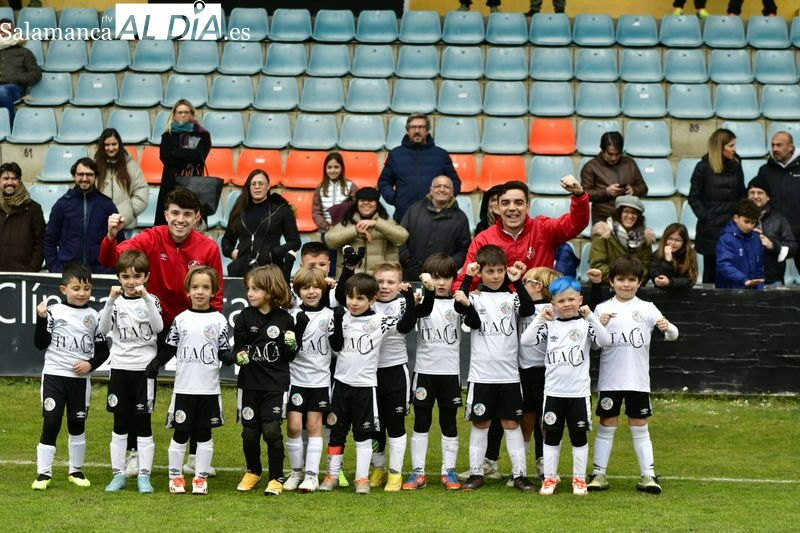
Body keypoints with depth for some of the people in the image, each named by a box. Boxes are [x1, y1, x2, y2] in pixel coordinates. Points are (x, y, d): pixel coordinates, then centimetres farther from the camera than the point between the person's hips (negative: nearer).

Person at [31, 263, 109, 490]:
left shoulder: (93, 317, 3)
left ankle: (76, 471, 23)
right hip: (53, 375, -2)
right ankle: (43, 473, 1)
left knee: (77, 424, 10)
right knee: (50, 423, -4)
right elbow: (40, 344, -6)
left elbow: (102, 350, 7)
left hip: (80, 378, 2)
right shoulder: (54, 312, -3)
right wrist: (41, 319, -17)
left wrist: (90, 364, -9)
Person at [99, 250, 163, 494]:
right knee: (120, 425, 6)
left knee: (143, 424, 3)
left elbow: (158, 327, -17)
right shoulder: (116, 301, 4)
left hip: (145, 369, -1)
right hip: (120, 368, 2)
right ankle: (118, 474, 12)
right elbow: (103, 329, -10)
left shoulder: (151, 300, 1)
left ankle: (144, 475, 7)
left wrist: (146, 299, -25)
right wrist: (111, 301, -21)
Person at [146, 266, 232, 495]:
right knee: (180, 433, 4)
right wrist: (155, 364, -8)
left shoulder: (219, 320, 2)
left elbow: (224, 352, 3)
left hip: (209, 389, 0)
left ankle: (200, 477, 14)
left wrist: (231, 357, -18)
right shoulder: (181, 320, 3)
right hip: (184, 388, 0)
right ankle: (175, 476, 14)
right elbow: (169, 348, 6)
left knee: (204, 434, 7)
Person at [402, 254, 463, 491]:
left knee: (449, 423, 7)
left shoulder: (456, 303, 5)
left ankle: (448, 472, 13)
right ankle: (418, 472, 9)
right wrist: (428, 290, -44)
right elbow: (424, 311, -24)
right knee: (421, 423, 4)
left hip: (450, 372, 1)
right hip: (424, 371, -1)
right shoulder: (422, 301, -3)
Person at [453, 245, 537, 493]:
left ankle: (520, 474, 8)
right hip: (481, 373, -1)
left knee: (511, 423, 5)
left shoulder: (511, 297, 6)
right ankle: (476, 473, 13)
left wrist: (518, 282, -21)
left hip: (508, 373, 1)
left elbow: (528, 309, -14)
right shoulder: (475, 297, 0)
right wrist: (467, 278, -23)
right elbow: (459, 306, -20)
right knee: (480, 423, 6)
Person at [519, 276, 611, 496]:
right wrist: (540, 318, -12)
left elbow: (605, 341, -17)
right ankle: (550, 478, 18)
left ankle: (579, 479, 17)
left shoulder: (585, 324, -1)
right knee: (551, 435, 8)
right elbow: (525, 340, -7)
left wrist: (590, 317, -22)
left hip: (579, 392, -1)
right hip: (553, 391, 1)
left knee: (579, 436, 7)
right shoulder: (549, 325, 3)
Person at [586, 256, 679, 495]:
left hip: (638, 380, 0)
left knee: (640, 427, 6)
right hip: (609, 380, 0)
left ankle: (648, 475, 8)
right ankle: (598, 473, 11)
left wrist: (667, 328, -25)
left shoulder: (647, 309, 2)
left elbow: (673, 334, -3)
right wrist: (599, 326, -19)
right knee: (607, 426, 6)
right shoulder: (602, 309, 2)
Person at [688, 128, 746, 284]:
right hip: (711, 229, -3)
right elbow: (694, 198, -2)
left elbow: (742, 195, 11)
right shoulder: (703, 167, -4)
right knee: (711, 271, 6)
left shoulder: (736, 166, 7)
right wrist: (704, 217, -10)